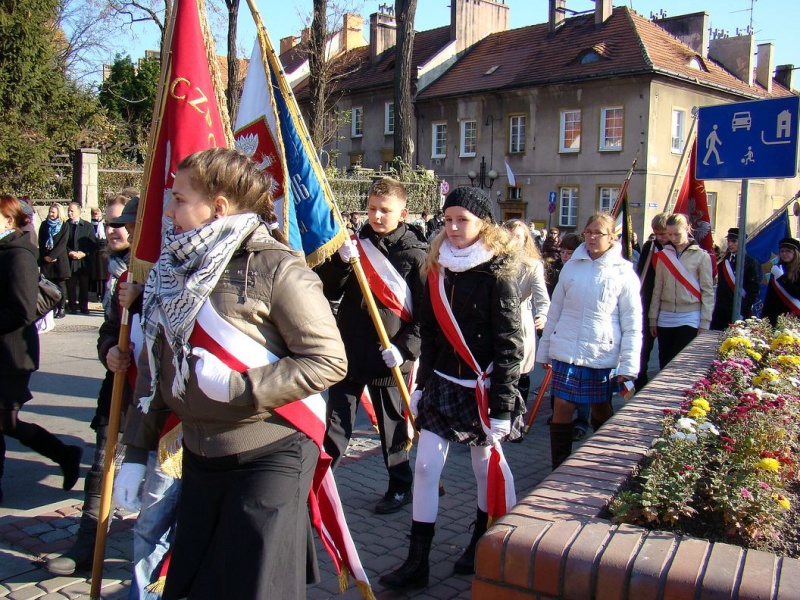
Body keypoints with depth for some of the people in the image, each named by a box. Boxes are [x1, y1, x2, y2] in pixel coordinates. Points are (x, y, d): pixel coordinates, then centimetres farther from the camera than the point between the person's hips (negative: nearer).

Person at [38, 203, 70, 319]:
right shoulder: (44, 225, 10)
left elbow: (62, 244, -6)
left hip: (59, 259, -3)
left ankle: (61, 309, 2)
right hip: (46, 260, 3)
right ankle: (53, 308, 3)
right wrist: (45, 256, -4)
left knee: (60, 284, -1)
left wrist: (51, 256, -13)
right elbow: (40, 242, 8)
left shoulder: (64, 227, 1)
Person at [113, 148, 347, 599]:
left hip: (268, 458, -7)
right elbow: (155, 365, 12)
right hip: (199, 457, 7)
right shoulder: (176, 270, 6)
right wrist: (136, 453, 12)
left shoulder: (276, 269, -16)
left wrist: (238, 386, -23)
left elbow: (329, 360, -19)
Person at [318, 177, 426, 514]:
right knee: (336, 425, 7)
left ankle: (400, 488, 29)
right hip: (348, 352, 3)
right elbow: (329, 292, 2)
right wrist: (341, 261, -15)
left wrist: (405, 348, -16)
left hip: (389, 358, -3)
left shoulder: (416, 253, -5)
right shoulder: (357, 243, 6)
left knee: (392, 426, 12)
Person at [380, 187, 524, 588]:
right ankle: (417, 561, 11)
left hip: (481, 387, -5)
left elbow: (509, 345, -13)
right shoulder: (438, 270, 5)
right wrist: (422, 384, 11)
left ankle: (481, 546, 33)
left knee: (485, 469, 11)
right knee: (425, 467, 1)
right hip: (442, 384, 5)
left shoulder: (496, 274, -11)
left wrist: (502, 407, -15)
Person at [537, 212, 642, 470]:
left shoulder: (624, 273, -4)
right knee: (562, 407, -1)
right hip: (566, 351, 1)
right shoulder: (571, 266, 4)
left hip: (603, 354, -1)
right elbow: (555, 311, 9)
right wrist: (544, 350, 10)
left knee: (602, 410, 14)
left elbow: (632, 325, -4)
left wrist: (628, 366, -8)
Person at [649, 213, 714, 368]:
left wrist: (704, 323, -5)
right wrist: (653, 318, 8)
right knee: (664, 364, 7)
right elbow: (657, 288, 9)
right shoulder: (664, 254, 7)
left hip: (690, 318, -3)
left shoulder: (701, 256, -2)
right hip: (665, 318, 4)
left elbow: (708, 291, -2)